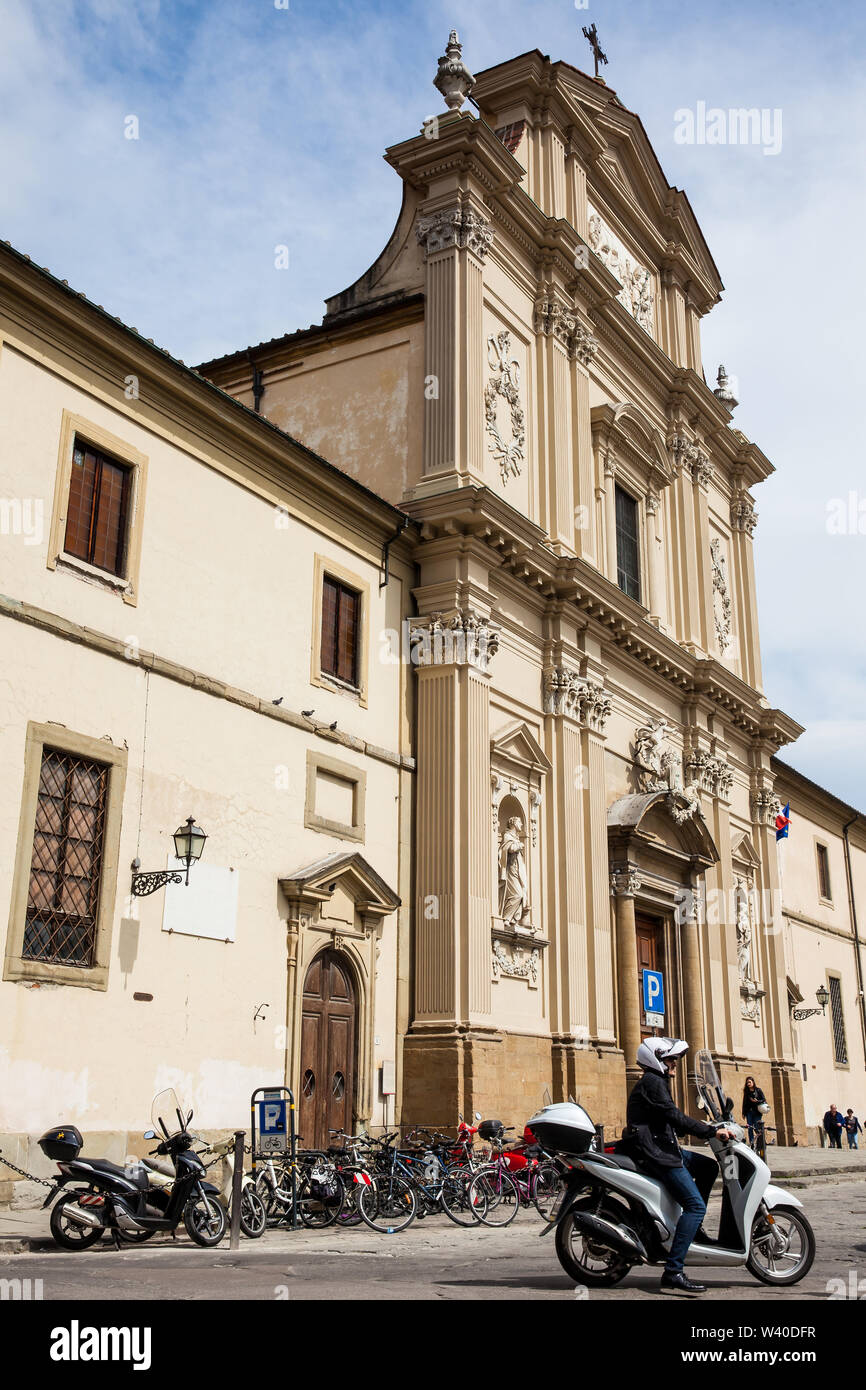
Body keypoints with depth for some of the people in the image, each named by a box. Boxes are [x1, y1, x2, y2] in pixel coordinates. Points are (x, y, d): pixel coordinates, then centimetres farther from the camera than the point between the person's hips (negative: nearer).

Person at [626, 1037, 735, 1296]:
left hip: (662, 1147, 11)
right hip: (655, 1153, -11)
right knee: (695, 1205, -16)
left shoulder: (657, 1082, 22)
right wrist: (713, 1131, -16)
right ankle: (672, 1274, -22)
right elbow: (675, 1117, -20)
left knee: (709, 1167, 21)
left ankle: (692, 1226, 21)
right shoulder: (652, 1082, -11)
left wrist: (704, 1128, 14)